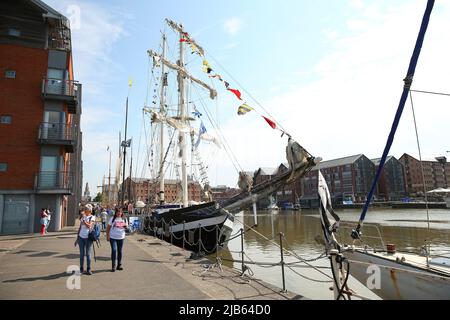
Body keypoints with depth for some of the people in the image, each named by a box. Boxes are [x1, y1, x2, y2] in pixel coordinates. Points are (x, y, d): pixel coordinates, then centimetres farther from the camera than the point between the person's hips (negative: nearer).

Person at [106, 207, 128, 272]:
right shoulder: (113, 219, 0)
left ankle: (119, 265, 21)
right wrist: (107, 236, -4)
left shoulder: (124, 219, 6)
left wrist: (125, 226, -11)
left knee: (120, 251, 9)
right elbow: (108, 227, 2)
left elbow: (126, 227, 13)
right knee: (114, 250, -11)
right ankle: (113, 266, 0)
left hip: (121, 238, 3)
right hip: (113, 237, -3)